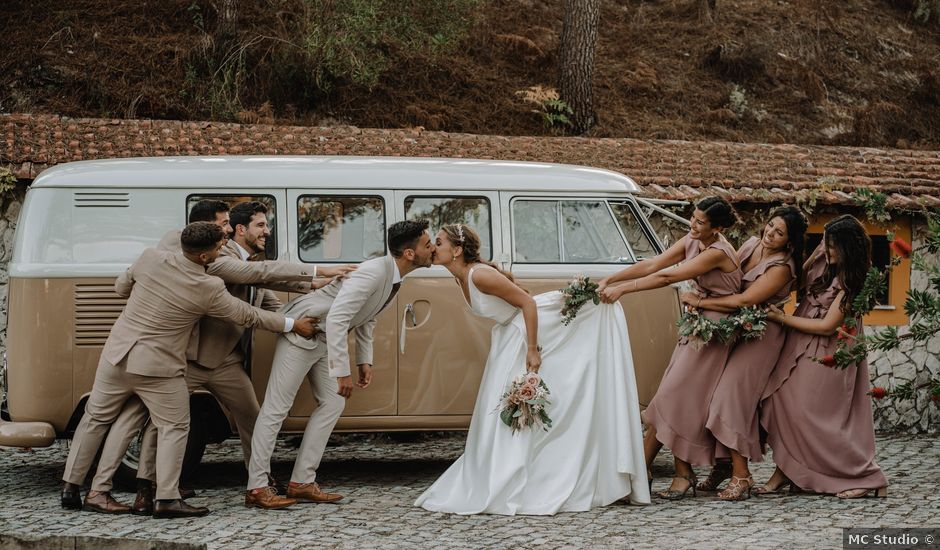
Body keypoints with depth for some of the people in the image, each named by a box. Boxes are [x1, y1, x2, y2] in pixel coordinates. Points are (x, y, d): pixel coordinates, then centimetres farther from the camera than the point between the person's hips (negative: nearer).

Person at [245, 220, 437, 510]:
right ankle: (256, 488, -3)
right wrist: (342, 371, -34)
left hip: (326, 339, 10)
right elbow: (336, 318, -35)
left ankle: (302, 482, 10)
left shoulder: (395, 276, 2)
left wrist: (365, 360, 11)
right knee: (277, 407, -5)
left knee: (332, 403, 7)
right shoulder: (373, 273, -29)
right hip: (302, 330, -10)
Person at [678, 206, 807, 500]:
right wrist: (699, 299, -7)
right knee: (715, 391, 1)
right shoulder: (752, 244, 6)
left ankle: (741, 474, -13)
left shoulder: (781, 267, -17)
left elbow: (744, 300, -23)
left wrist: (701, 302, -17)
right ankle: (723, 463, 11)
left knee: (732, 393, -16)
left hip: (760, 335, -7)